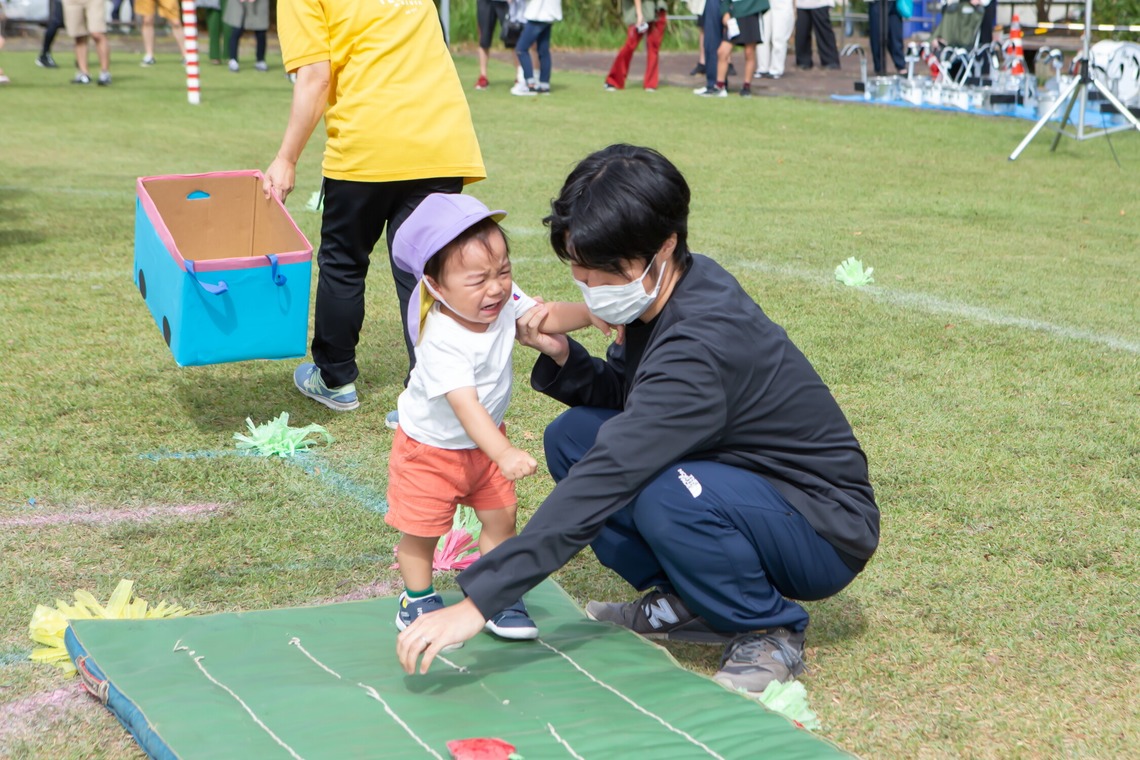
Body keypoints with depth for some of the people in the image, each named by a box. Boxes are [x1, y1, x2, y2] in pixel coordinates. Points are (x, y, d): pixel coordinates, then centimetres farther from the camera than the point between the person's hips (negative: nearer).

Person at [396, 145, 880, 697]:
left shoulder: (701, 346, -32)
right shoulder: (667, 290, -5)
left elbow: (602, 486, -36)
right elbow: (620, 394, 9)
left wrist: (480, 601, -37)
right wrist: (562, 357, -14)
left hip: (825, 534, -8)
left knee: (666, 493, -37)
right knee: (571, 437, -2)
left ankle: (770, 632, -10)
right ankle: (686, 603, 6)